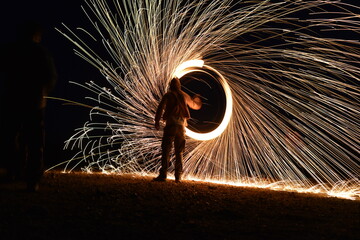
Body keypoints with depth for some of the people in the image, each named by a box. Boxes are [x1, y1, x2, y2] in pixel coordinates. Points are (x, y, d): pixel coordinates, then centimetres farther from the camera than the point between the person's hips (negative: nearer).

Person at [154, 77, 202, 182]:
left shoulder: (168, 95, 4)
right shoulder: (184, 96, 15)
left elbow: (160, 108, -8)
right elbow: (193, 105, 33)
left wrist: (157, 121, -5)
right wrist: (196, 100, 56)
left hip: (171, 125, -4)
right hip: (181, 126, 4)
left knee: (166, 150, -6)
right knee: (179, 152, 8)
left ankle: (163, 175, -15)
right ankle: (178, 176, 5)